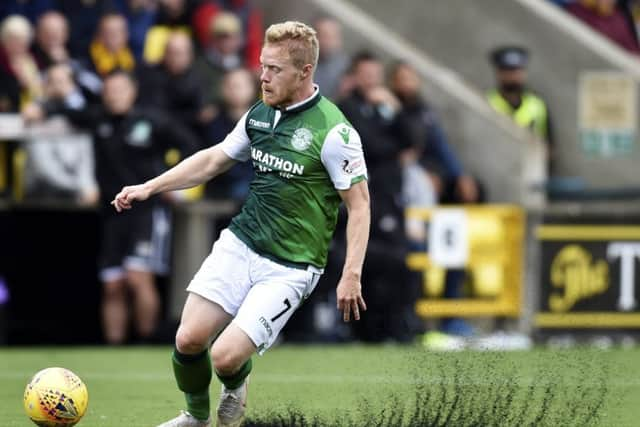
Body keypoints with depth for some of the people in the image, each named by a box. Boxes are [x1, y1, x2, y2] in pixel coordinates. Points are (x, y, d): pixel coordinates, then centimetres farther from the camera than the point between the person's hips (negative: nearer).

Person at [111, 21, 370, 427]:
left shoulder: (333, 130, -16)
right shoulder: (259, 115, 5)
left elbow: (359, 203, -11)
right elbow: (214, 159, 21)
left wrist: (351, 275, -17)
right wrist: (150, 187, 15)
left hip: (290, 267, -6)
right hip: (239, 245, 6)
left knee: (226, 356, -16)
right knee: (189, 339, -7)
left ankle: (236, 386, 22)